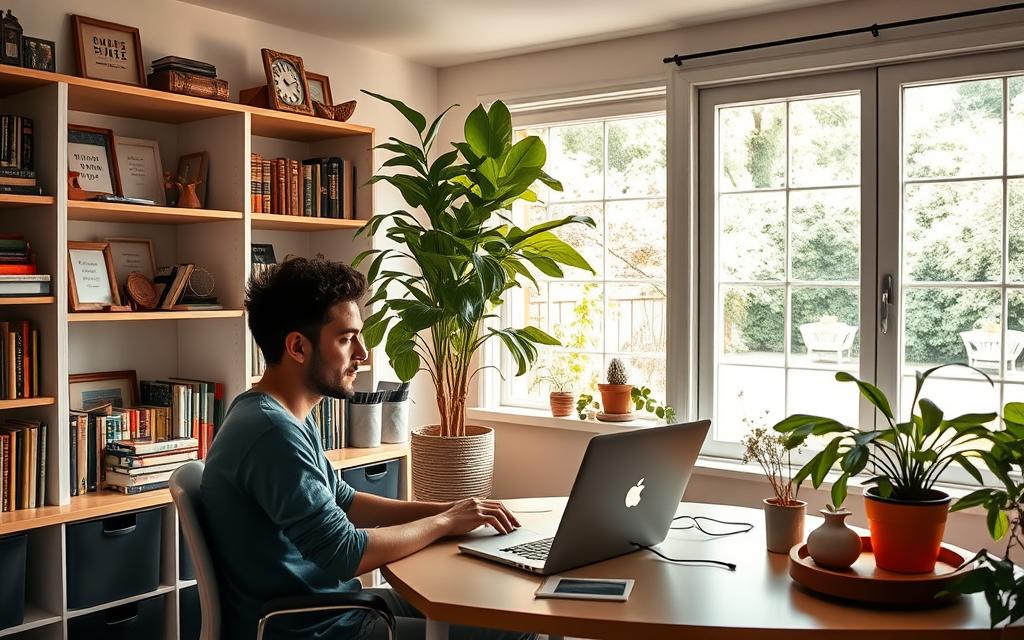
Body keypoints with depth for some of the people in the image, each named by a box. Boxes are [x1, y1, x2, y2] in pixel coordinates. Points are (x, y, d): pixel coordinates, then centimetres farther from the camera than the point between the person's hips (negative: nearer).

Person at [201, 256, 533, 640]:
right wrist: (444, 522, -11)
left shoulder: (282, 415, 6)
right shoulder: (272, 431, -26)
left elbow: (344, 503, 14)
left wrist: (448, 509, 4)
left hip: (317, 605, 10)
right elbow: (346, 554, -26)